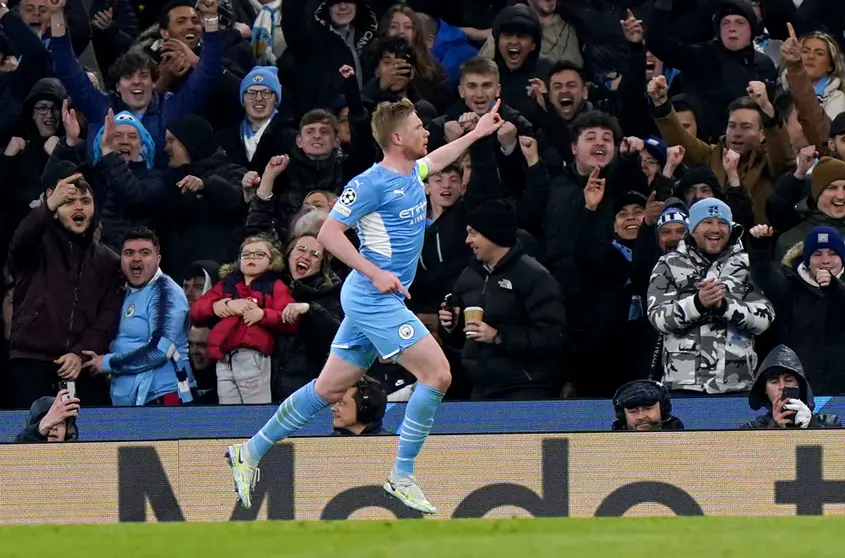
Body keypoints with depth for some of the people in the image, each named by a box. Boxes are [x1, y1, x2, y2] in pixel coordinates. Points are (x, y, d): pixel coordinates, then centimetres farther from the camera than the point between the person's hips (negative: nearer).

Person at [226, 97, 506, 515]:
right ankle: (402, 476, -8)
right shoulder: (371, 183, -15)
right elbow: (328, 233, -16)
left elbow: (435, 160, 38)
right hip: (373, 300, -9)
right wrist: (375, 273, -21)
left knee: (330, 389, 12)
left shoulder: (412, 174, 12)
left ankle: (250, 453, 19)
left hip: (379, 300, 9)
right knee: (437, 374, -13)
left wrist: (477, 133, 40)